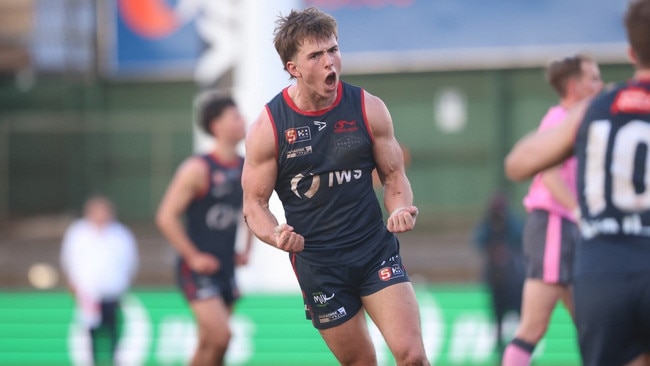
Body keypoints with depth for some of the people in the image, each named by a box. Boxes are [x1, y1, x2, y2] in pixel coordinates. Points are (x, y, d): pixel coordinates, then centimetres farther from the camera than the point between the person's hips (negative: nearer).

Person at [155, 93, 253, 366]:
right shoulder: (198, 169, -14)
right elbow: (166, 217, -15)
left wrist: (246, 249, 14)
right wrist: (193, 257, -16)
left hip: (226, 269, 7)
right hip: (198, 269, -7)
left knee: (208, 344, 9)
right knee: (220, 336, -19)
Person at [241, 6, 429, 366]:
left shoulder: (369, 109, -3)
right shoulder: (268, 127, -7)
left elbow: (394, 177, 8)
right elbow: (255, 204, -1)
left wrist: (400, 209, -15)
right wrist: (277, 236, -22)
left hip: (376, 251, 1)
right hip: (316, 264, -1)